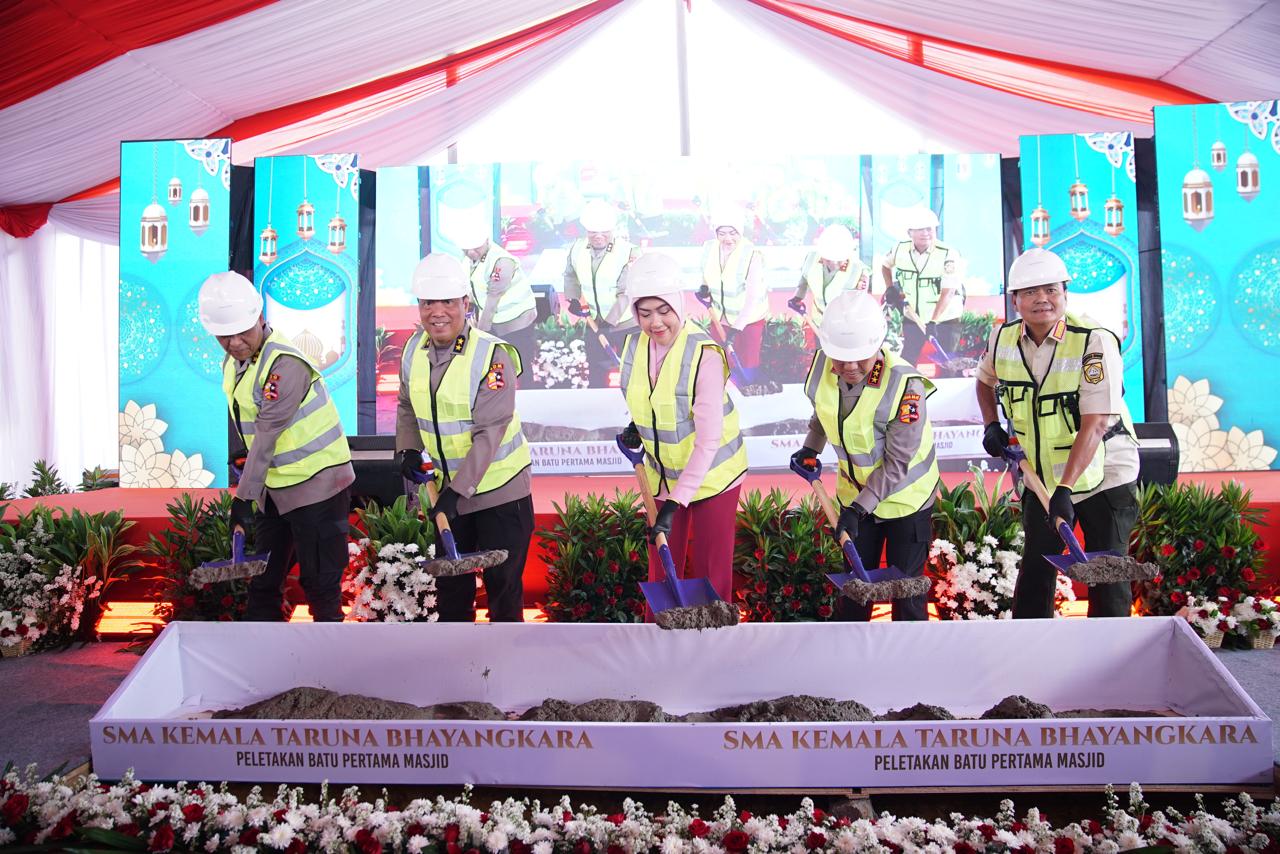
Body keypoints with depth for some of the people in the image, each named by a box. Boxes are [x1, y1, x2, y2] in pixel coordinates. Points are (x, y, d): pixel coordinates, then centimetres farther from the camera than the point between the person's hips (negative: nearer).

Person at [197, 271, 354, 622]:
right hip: (274, 486, 9)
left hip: (316, 482, -9)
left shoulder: (285, 363, -22)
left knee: (319, 581, 0)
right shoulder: (233, 361, 6)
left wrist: (245, 495, -23)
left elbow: (268, 434, -24)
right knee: (262, 577, 16)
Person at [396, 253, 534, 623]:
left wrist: (458, 489, -27)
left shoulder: (493, 355, -21)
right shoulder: (414, 349, -1)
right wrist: (409, 448, -1)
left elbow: (489, 433, -24)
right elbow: (407, 407, 15)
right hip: (446, 489, 6)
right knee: (449, 581, 19)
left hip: (499, 489, -6)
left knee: (503, 582, 5)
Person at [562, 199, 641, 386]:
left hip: (626, 323, -5)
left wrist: (609, 322, -27)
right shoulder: (577, 248, -6)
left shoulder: (629, 252, -23)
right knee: (596, 372, 19)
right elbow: (570, 275, 13)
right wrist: (573, 299, -2)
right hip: (596, 323, 5)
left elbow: (626, 293, -24)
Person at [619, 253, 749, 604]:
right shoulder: (634, 346, -5)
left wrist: (676, 501, -30)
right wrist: (638, 424, -4)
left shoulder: (704, 354, -24)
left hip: (710, 477, -5)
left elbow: (709, 439, -27)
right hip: (662, 477, 5)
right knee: (661, 569, 15)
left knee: (711, 574, 8)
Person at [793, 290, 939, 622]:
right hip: (854, 494, 5)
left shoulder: (904, 384, -30)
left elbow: (897, 463, -25)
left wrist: (859, 507, -27)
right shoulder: (822, 366, -14)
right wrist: (811, 448, 6)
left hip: (905, 495, -5)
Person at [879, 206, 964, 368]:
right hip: (912, 320, 4)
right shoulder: (900, 250, -4)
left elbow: (948, 291, -25)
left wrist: (933, 322, -33)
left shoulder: (948, 254, -18)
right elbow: (885, 265, 19)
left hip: (944, 321, -3)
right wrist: (889, 288, 4)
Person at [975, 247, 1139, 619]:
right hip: (1041, 479, 5)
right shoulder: (1002, 338, -5)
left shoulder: (1095, 341, -21)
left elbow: (1096, 423, -27)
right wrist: (992, 425, 2)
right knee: (1035, 572, 13)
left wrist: (1066, 487, -34)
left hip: (1104, 477, -5)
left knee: (1107, 577, 2)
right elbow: (986, 380, 19)